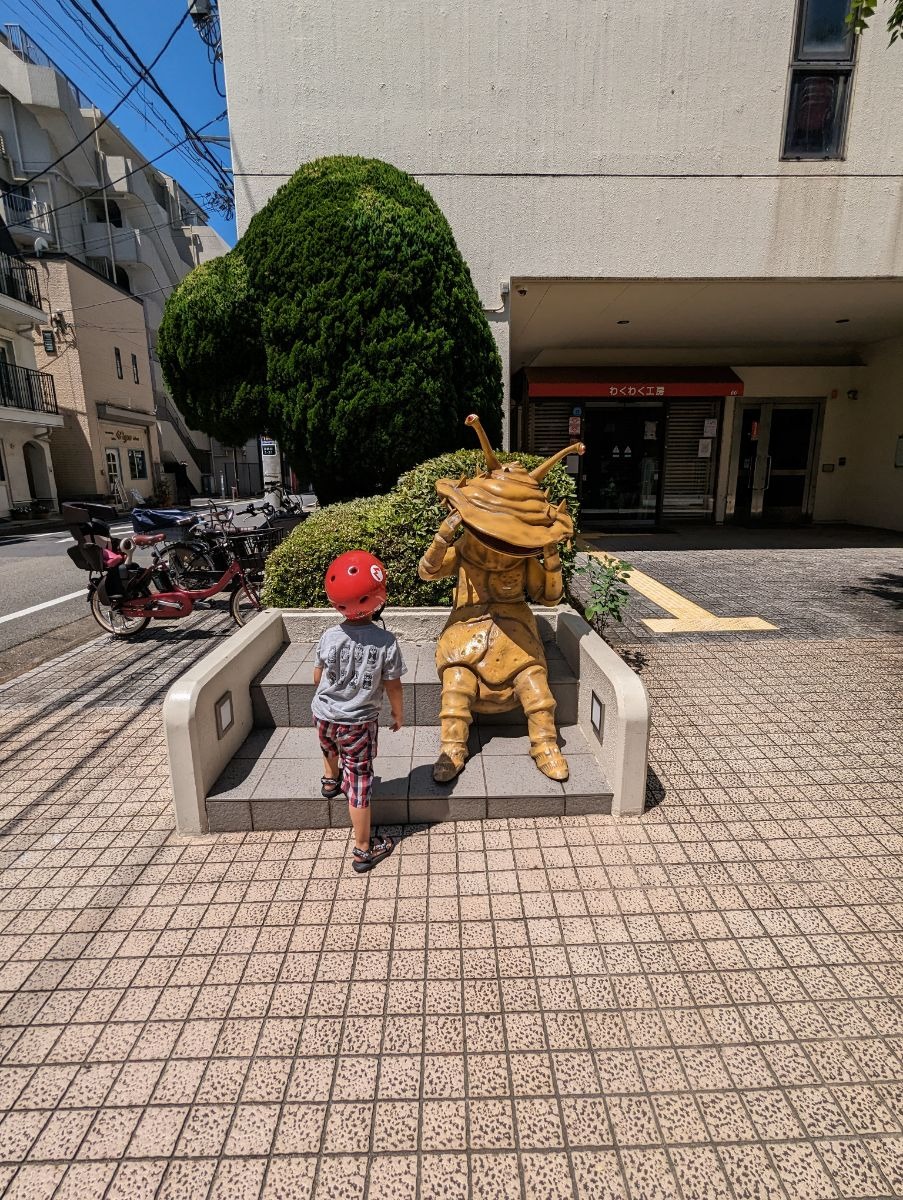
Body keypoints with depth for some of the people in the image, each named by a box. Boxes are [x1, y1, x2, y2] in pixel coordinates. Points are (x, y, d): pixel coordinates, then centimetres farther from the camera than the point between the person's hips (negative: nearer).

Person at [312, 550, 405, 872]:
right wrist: (398, 713, 8)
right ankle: (363, 850, 18)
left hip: (325, 715, 3)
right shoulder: (386, 641, -21)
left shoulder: (329, 638, -15)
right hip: (360, 722, -2)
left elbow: (318, 677, 1)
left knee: (330, 746, 35)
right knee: (359, 781, 7)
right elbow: (393, 686, -11)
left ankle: (331, 780, 63)